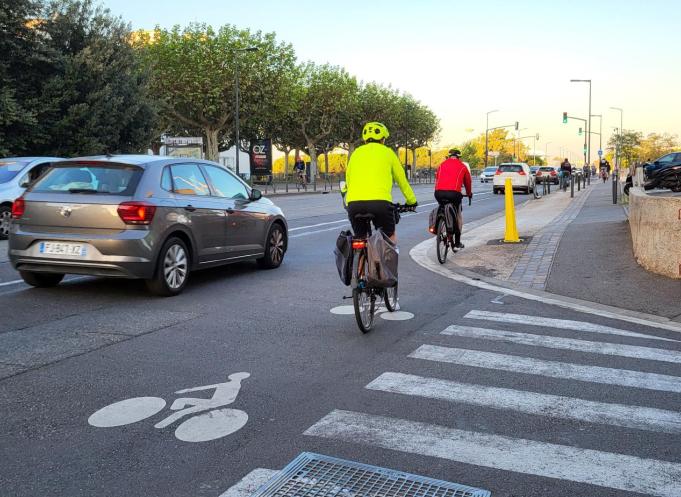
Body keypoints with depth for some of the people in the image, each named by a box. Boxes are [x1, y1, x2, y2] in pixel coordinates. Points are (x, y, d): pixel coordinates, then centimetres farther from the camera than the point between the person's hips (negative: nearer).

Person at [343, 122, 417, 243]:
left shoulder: (356, 152, 21)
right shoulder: (387, 152, 15)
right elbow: (402, 180, 23)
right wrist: (411, 201, 36)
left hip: (354, 202, 3)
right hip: (380, 202, -2)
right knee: (390, 238, 16)